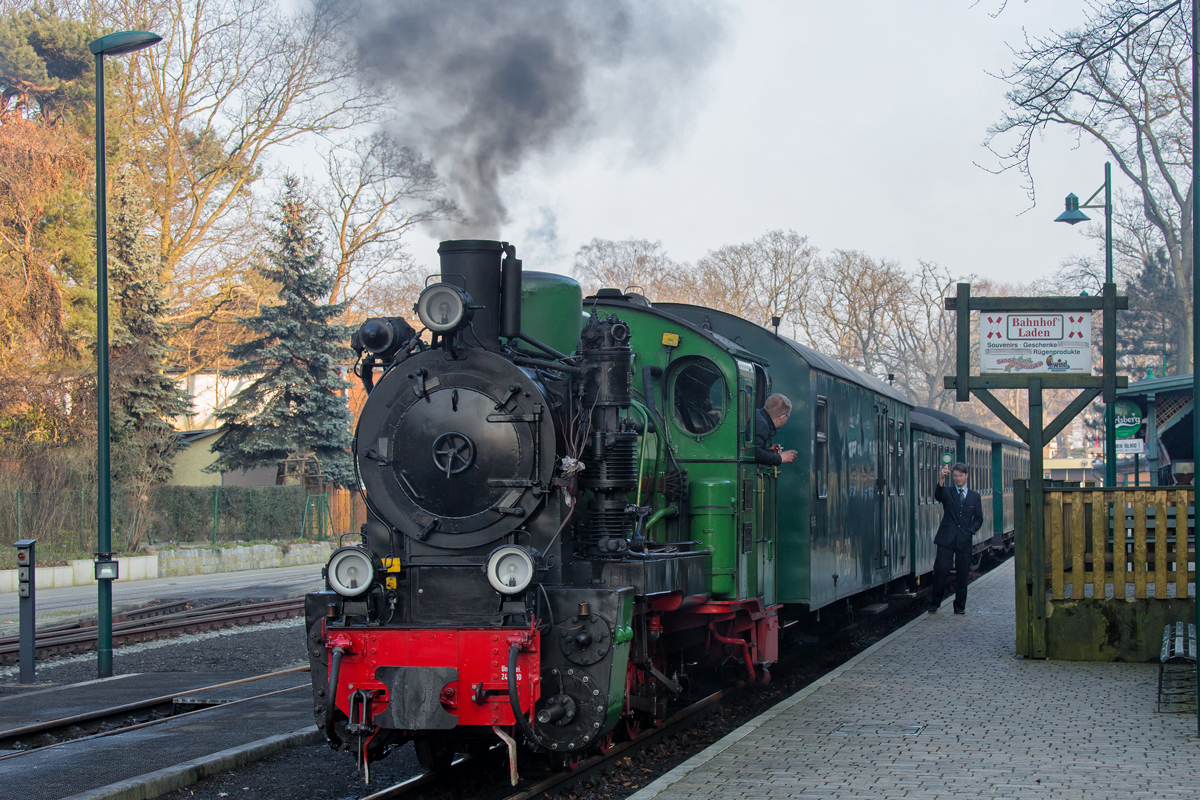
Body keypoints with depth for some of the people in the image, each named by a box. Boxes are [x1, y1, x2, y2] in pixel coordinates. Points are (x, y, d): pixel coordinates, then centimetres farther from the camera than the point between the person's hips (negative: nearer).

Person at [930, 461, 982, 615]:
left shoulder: (974, 496, 13)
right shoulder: (947, 492, 8)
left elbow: (978, 519, 15)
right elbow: (938, 496, -17)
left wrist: (969, 531, -3)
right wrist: (942, 479, -33)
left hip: (964, 539, 2)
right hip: (946, 539, -2)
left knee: (962, 574, 3)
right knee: (940, 569, -11)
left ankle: (960, 606, 13)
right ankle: (934, 603, 4)